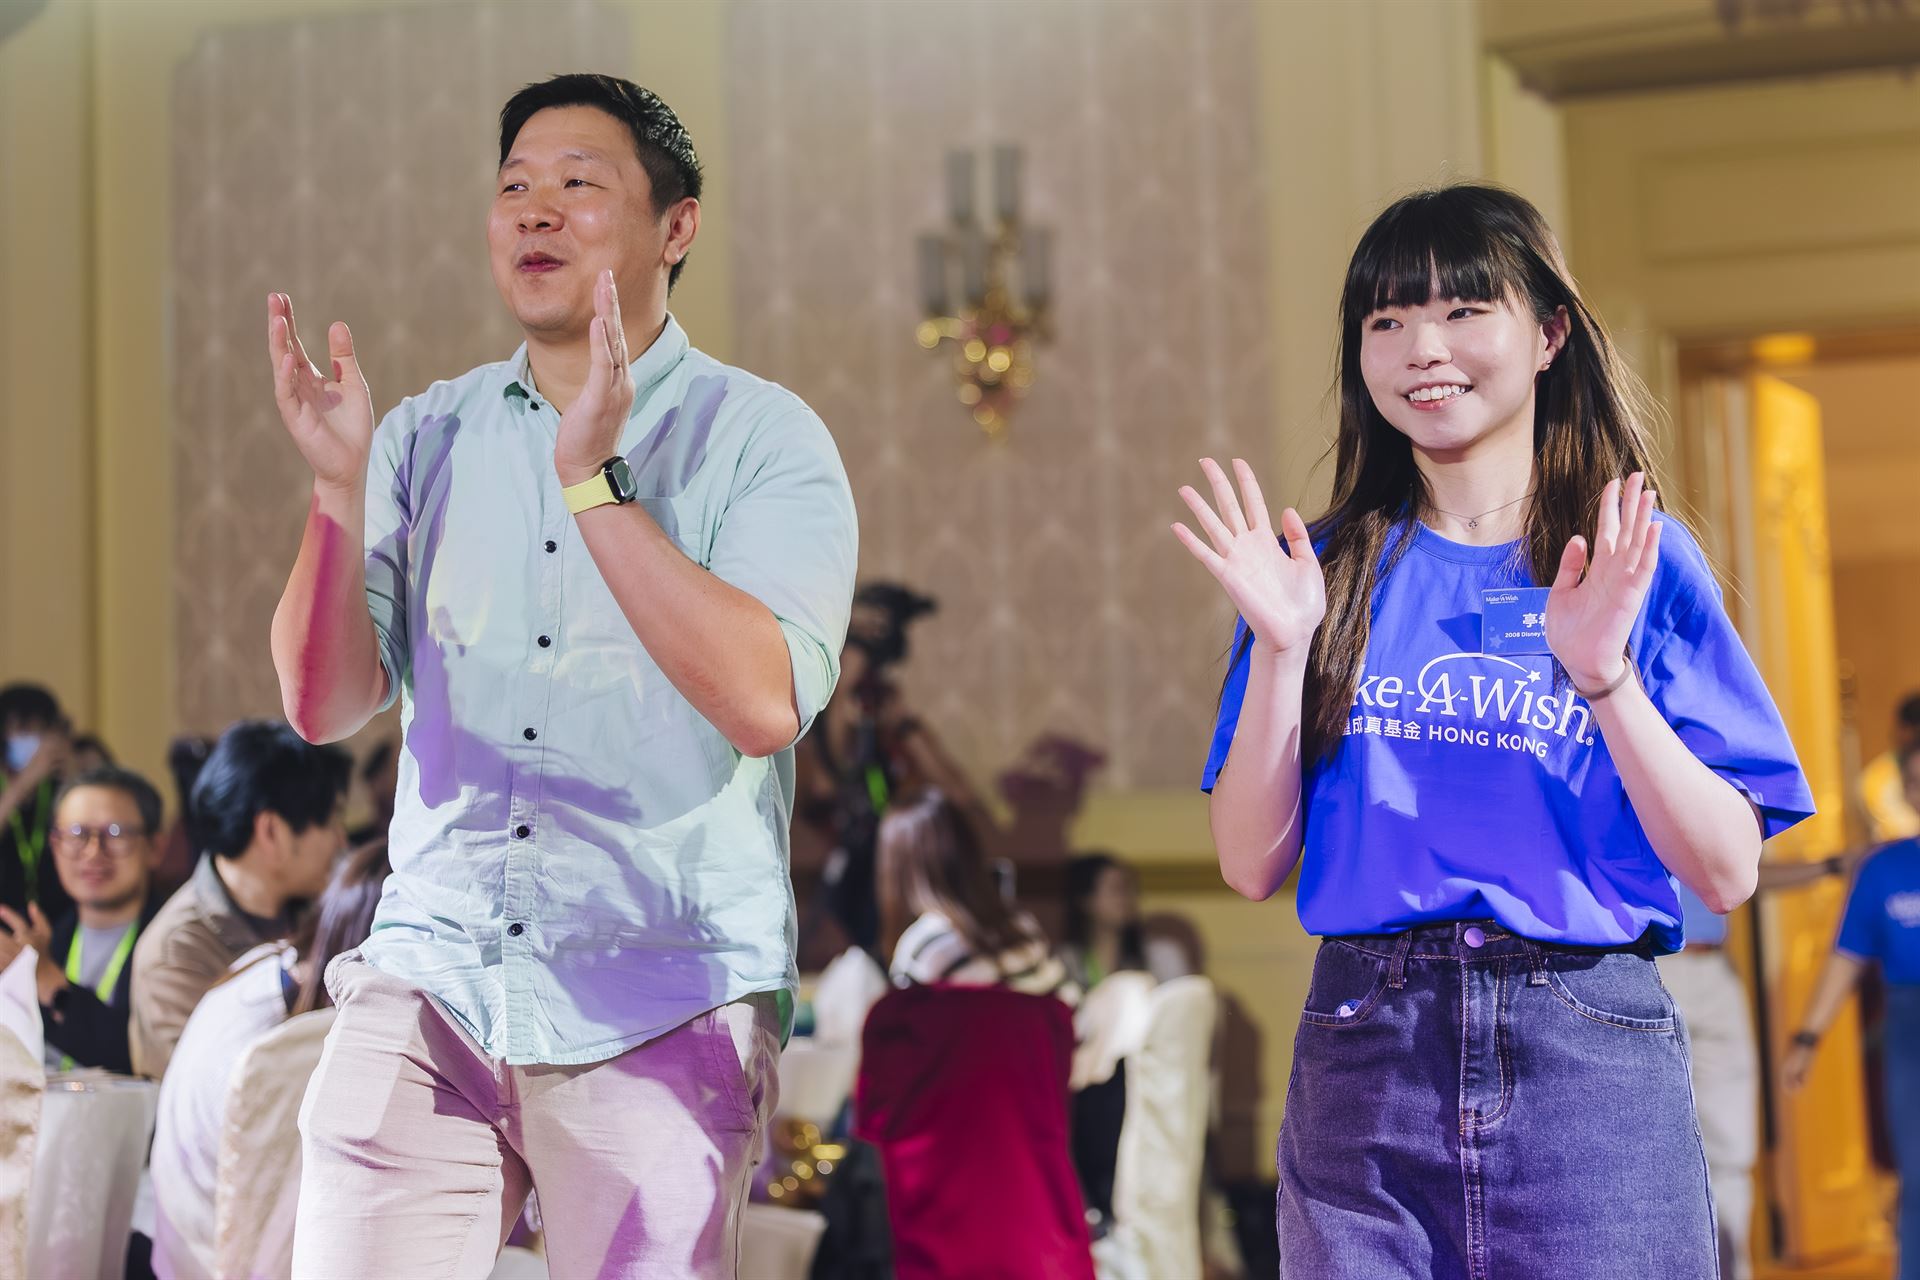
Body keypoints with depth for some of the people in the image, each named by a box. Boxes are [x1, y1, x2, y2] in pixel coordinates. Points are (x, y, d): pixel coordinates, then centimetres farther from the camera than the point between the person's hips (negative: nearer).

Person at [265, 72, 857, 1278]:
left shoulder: (762, 438, -1)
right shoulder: (429, 438, 10)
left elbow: (767, 704, -17)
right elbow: (324, 707, 2)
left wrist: (596, 479, -20)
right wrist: (339, 486, -12)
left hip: (662, 1011, -2)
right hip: (429, 987, 3)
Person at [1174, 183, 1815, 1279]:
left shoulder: (1645, 562, 3)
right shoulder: (1332, 569, 8)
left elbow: (1727, 873, -3)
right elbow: (1253, 865, 3)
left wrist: (1605, 680, -15)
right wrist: (1281, 648, -8)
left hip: (1591, 1062, -1)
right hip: (1364, 1056, 1)